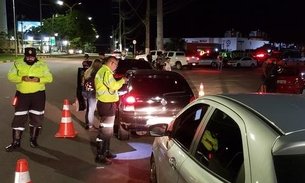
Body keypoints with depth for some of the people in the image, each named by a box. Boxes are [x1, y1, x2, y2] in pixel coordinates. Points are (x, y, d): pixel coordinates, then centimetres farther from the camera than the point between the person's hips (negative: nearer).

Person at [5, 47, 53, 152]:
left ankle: (33, 139, 25)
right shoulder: (18, 64, 3)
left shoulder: (42, 65, 2)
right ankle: (16, 142, 10)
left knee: (36, 118, 8)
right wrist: (22, 78, -21)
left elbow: (49, 78, -2)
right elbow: (10, 76, -3)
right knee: (19, 118, 1)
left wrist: (39, 79, -21)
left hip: (38, 94, 0)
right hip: (22, 95, 0)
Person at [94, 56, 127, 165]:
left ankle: (105, 152, 31)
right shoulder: (106, 72, -17)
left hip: (106, 103, 11)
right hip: (107, 105, -11)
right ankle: (100, 156, -1)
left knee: (107, 130, 20)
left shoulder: (102, 71, 18)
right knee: (104, 131, -7)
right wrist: (122, 81, -7)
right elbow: (113, 86, -23)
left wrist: (119, 81, 9)